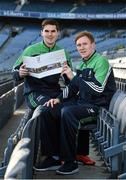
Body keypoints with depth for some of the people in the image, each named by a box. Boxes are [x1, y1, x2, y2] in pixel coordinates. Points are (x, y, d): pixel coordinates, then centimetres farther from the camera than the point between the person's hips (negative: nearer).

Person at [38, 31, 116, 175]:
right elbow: (73, 87, 21)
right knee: (47, 111, -7)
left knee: (67, 112, -35)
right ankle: (53, 157, -2)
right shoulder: (82, 64, 15)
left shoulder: (101, 61, -10)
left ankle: (71, 162, -25)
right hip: (80, 102, 8)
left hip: (97, 105, -8)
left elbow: (98, 89, -22)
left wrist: (73, 77, -18)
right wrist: (58, 99, 4)